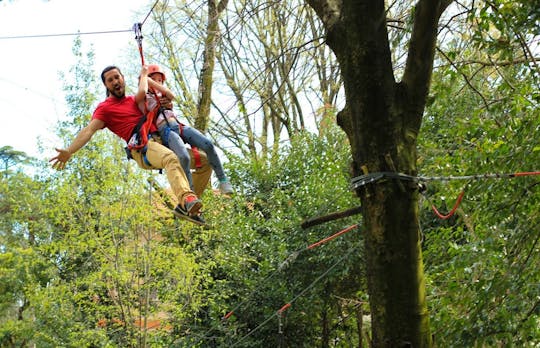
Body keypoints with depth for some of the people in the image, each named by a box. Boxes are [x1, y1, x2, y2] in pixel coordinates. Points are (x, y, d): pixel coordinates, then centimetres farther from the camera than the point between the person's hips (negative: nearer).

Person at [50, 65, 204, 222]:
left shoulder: (134, 100, 28)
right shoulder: (105, 108, 9)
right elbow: (89, 130, -4)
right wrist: (69, 151, -20)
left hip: (160, 138, 8)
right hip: (142, 148, -8)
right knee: (171, 159, -39)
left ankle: (186, 206, -6)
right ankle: (186, 198, -62)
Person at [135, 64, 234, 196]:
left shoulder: (163, 96, 30)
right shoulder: (143, 98, 15)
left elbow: (172, 95, 5)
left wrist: (151, 82, 5)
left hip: (179, 126, 6)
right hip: (165, 131, -6)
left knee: (208, 145, -17)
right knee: (184, 158, -33)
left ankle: (223, 180, -8)